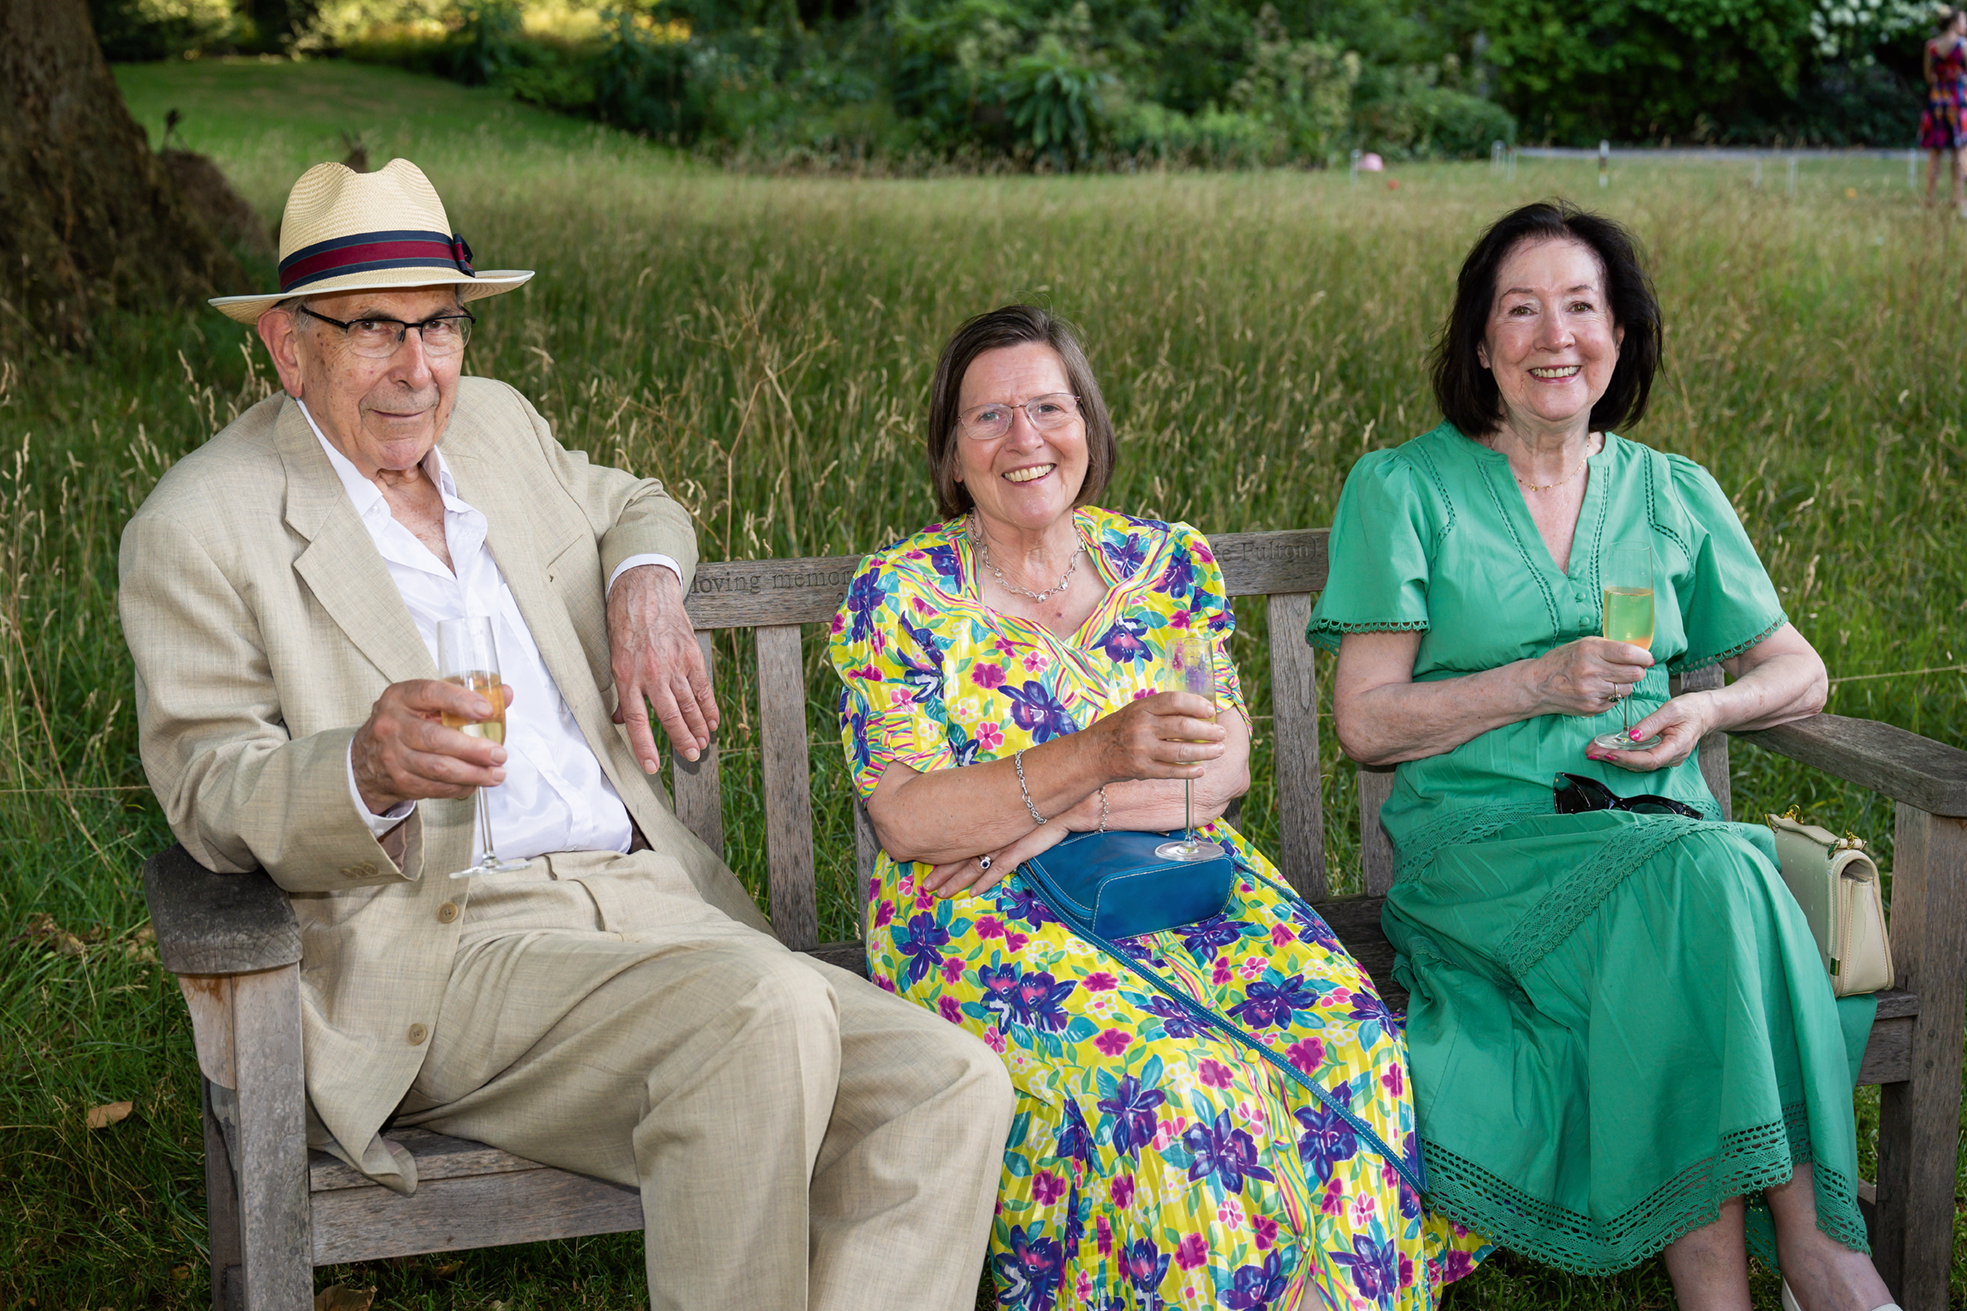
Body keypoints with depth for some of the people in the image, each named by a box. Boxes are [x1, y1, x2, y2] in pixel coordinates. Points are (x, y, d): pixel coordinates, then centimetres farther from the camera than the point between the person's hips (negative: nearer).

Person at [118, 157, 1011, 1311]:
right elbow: (210, 792, -5)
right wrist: (366, 769, -27)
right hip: (433, 951, -6)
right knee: (767, 1011, -33)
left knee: (947, 1088, -15)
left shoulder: (496, 424, 16)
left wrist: (645, 581, 10)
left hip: (650, 906, 6)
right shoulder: (200, 525, -1)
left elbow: (634, 507, 35)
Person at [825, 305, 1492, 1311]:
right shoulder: (897, 596, 0)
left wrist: (1057, 818, -14)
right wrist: (1098, 754, -24)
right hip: (979, 917, -3)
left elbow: (1226, 765, 1)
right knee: (1165, 1090, -32)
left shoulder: (1171, 564, 10)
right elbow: (908, 820, -10)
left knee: (1351, 1041, -24)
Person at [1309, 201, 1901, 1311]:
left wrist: (1706, 708, -3)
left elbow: (1798, 671, 19)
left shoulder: (1674, 495, 16)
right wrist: (1536, 685, -12)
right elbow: (1366, 722, 1)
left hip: (1657, 826, 3)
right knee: (1704, 880, -33)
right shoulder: (1403, 489, 6)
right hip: (1483, 837, -3)